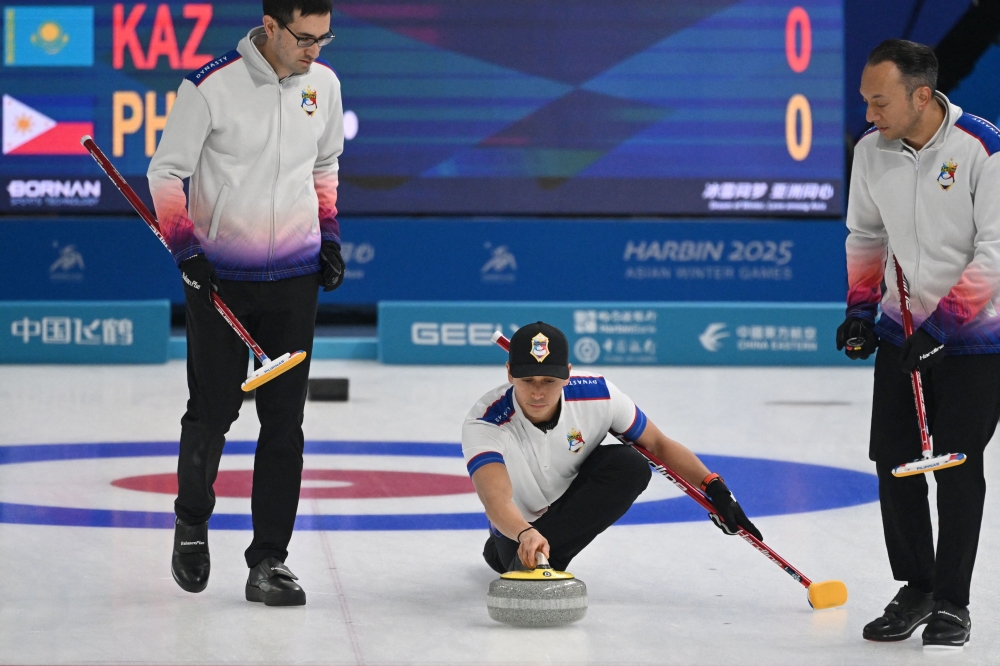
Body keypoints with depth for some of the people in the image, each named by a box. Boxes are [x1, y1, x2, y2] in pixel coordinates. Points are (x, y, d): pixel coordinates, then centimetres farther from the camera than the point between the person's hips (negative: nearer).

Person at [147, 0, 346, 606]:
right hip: (219, 277, -4)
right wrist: (186, 248, -16)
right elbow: (167, 171, -7)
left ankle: (269, 559, 5)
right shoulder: (211, 87, -15)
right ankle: (192, 520, 30)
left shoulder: (324, 84, 2)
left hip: (295, 280, 4)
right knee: (213, 412, 3)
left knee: (284, 420, 1)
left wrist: (330, 236, 11)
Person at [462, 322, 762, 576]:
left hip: (577, 504, -1)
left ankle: (541, 556, -22)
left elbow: (658, 444, -10)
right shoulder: (484, 425, -34)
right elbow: (496, 500, -48)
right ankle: (505, 551, 12)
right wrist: (526, 534, -70)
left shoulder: (597, 396, -25)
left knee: (630, 464, -25)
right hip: (519, 524, 1)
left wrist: (715, 489, -21)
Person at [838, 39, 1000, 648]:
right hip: (902, 332, 5)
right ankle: (916, 588, 18)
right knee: (894, 460, 3)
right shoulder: (872, 152, -2)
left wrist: (943, 322, -22)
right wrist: (860, 308, 4)